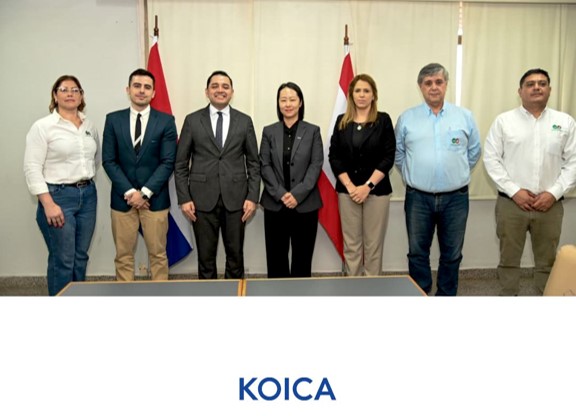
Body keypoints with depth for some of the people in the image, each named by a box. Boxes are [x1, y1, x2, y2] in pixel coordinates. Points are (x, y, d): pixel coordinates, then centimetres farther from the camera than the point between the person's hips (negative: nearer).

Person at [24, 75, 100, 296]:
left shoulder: (89, 126, 9)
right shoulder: (42, 126, -7)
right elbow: (32, 168, -12)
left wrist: (86, 179, 10)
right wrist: (49, 204, -18)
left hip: (88, 195, 5)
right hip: (58, 196, -5)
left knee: (81, 257, 12)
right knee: (63, 260, -1)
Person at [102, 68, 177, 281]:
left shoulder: (166, 121, 1)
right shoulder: (113, 119, 5)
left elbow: (168, 162, -5)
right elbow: (109, 161, 1)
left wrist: (144, 192, -12)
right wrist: (129, 192, -11)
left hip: (155, 198, -1)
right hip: (123, 198, 1)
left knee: (158, 254, 5)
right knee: (123, 255, 7)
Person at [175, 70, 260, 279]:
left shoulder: (244, 121, 6)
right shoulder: (192, 120, 3)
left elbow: (253, 163, 6)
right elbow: (181, 163, 3)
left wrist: (253, 197, -3)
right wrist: (184, 198, -4)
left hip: (236, 198, 1)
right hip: (203, 198, -1)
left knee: (235, 254, 8)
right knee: (206, 256, 7)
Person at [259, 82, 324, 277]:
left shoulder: (313, 131, 4)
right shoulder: (269, 131, 7)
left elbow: (316, 165, -3)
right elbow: (264, 166, 1)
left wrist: (297, 194, -14)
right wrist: (281, 194, -12)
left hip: (305, 203, -1)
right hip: (275, 204, 1)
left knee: (302, 256, 5)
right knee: (276, 255, 5)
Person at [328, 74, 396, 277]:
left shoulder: (383, 120, 1)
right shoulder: (342, 121, 7)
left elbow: (388, 157, -5)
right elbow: (334, 156, 2)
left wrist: (368, 186, -13)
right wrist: (349, 186, -9)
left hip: (376, 191, -2)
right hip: (347, 191, 2)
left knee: (373, 244, 2)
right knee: (351, 244, 6)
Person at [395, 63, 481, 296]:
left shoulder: (465, 117, 2)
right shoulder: (406, 118, 1)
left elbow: (474, 153, 11)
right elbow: (398, 154, 10)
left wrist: (458, 175, 11)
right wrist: (413, 177, 9)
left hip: (455, 198, 1)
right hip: (418, 198, 0)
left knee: (451, 255, 11)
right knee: (417, 254, 10)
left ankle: (446, 297, 26)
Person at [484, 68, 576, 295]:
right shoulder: (504, 121, 1)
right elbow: (491, 159, -4)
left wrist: (554, 193, -9)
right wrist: (514, 191, -11)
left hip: (550, 204, 1)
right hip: (511, 202, -1)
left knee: (547, 261, 11)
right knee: (509, 258, 9)